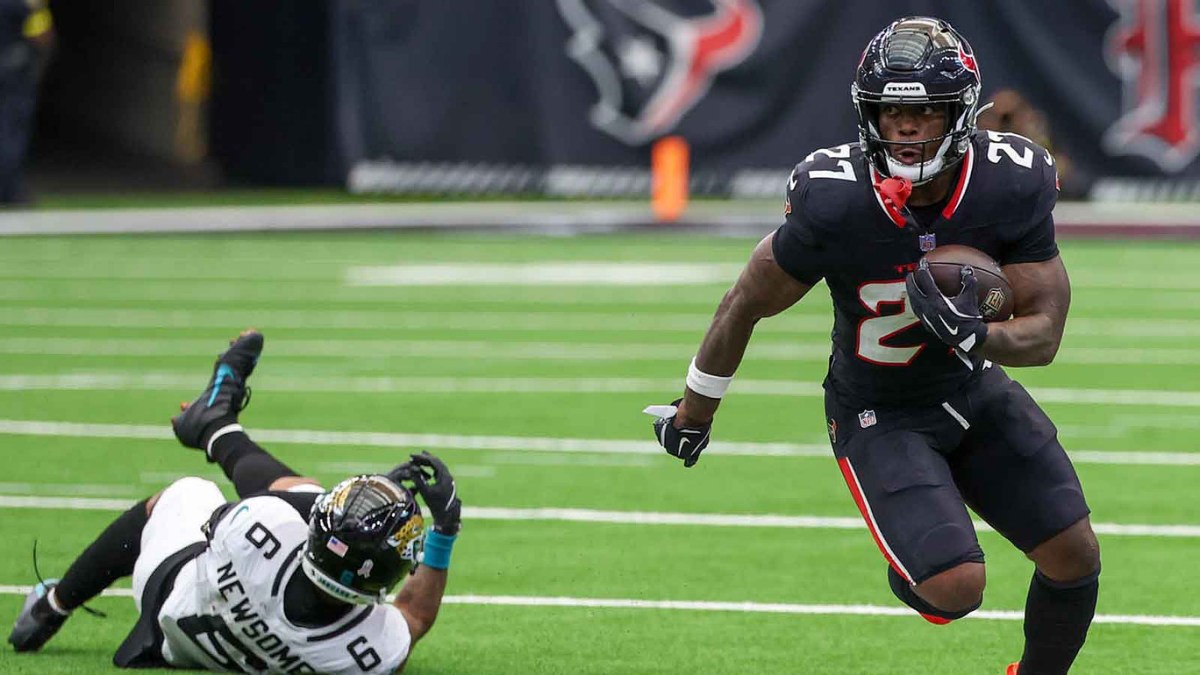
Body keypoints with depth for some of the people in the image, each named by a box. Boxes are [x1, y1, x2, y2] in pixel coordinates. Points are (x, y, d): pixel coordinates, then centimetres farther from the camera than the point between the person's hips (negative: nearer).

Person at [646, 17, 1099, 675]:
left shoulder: (1012, 186, -20)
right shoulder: (832, 202, -28)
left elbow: (1044, 335, -14)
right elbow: (747, 303, -11)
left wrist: (976, 337, -38)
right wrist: (692, 416, 2)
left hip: (974, 390, 4)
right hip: (878, 415, -4)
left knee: (1074, 556, -3)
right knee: (956, 586, -20)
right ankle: (909, 573, 19)